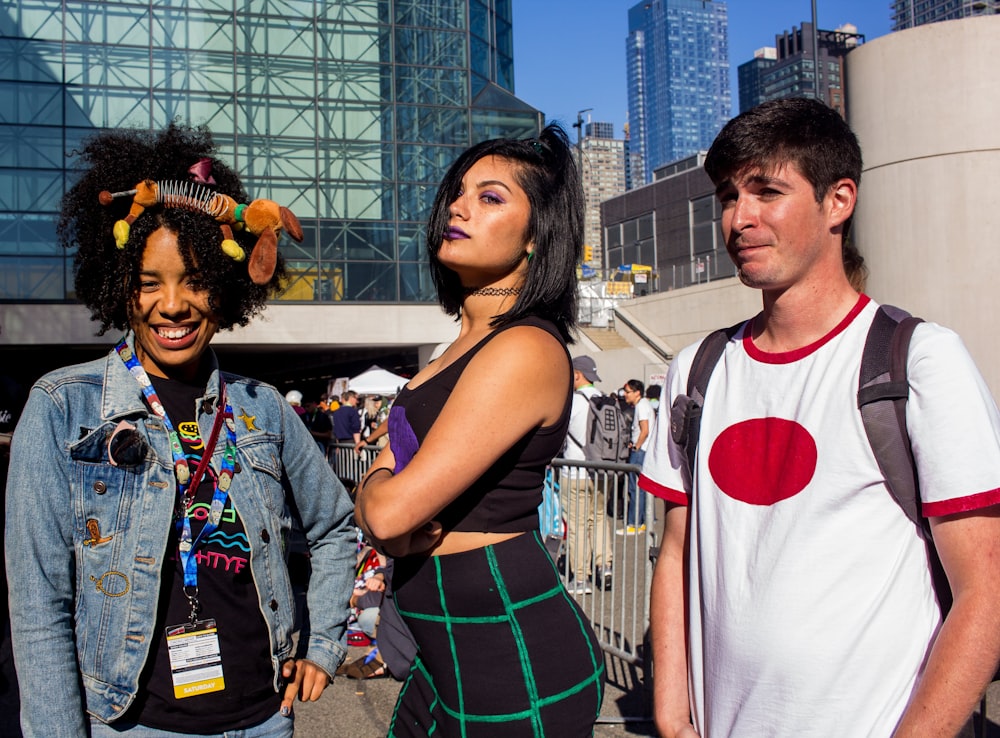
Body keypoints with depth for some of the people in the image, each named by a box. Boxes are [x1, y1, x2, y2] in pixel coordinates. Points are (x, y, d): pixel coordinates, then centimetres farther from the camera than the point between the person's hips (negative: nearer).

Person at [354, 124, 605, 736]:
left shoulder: (526, 350, -20)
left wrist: (380, 490, -2)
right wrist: (394, 526, -13)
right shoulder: (472, 343, 10)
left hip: (514, 656, -9)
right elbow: (373, 504, 9)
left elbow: (388, 509, -24)